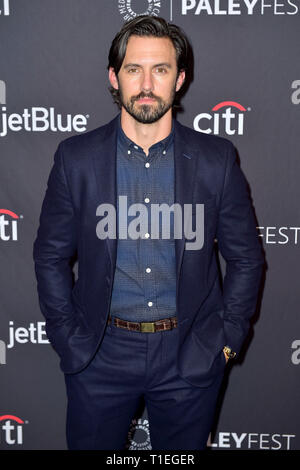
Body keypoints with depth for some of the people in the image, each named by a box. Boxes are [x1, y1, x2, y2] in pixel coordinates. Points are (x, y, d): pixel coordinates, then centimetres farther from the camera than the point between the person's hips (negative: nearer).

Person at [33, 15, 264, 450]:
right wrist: (69, 340, -1)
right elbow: (51, 256, 1)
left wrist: (229, 336, 0)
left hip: (191, 357, 0)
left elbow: (245, 257, 2)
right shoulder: (76, 157, -4)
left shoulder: (216, 159, -5)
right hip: (100, 355, 0)